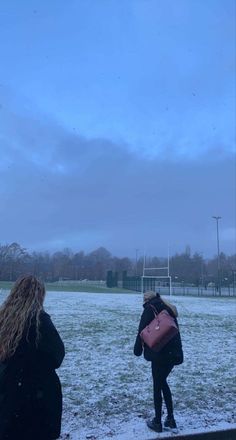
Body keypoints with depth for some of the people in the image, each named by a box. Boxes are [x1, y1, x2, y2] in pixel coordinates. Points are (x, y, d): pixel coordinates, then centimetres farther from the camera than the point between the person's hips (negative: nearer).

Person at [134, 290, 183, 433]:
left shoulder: (150, 307, -5)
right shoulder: (169, 308, 15)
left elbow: (142, 329, -9)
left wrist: (138, 348, -1)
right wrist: (177, 349, 15)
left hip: (161, 353, -7)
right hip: (175, 352, 7)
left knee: (157, 386, 8)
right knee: (163, 382, 21)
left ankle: (157, 422, 19)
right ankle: (171, 419, 23)